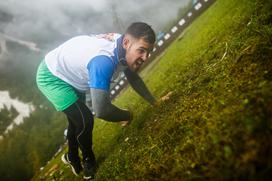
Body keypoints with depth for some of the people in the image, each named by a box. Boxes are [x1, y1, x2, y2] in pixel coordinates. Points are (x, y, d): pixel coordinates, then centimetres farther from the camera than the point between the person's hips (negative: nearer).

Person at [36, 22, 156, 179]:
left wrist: (155, 102, 5)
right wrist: (127, 115, -27)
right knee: (85, 120, -13)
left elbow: (134, 78, 5)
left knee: (77, 119, 23)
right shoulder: (104, 60, -43)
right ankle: (89, 161, 18)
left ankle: (73, 158, 48)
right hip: (51, 76, -9)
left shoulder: (122, 48, -15)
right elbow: (101, 110, -47)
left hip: (68, 71, 9)